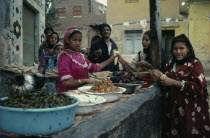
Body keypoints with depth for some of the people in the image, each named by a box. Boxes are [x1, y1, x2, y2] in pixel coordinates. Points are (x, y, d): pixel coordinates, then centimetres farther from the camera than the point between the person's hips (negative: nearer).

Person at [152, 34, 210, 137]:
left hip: (190, 109, -5)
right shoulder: (171, 64, 10)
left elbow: (199, 86, -20)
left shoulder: (195, 64, -8)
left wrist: (173, 82, -20)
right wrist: (161, 76, -2)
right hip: (173, 106, 5)